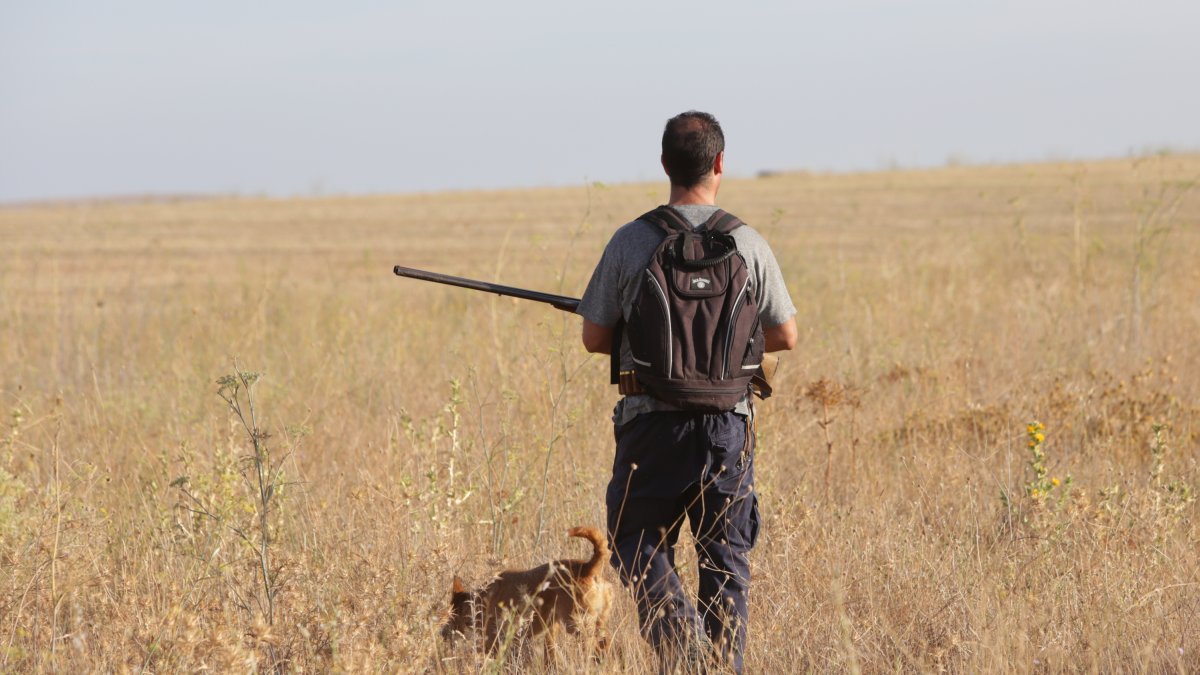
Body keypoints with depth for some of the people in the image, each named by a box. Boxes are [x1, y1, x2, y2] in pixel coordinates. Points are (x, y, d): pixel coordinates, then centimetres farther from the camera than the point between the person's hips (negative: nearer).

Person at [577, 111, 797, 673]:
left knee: (638, 544, 10)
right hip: (727, 426, 1)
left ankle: (676, 630, -12)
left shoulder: (630, 242, -6)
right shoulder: (748, 244, -3)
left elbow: (594, 338, 1)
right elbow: (785, 336, 5)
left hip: (652, 424, -1)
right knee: (726, 559, 11)